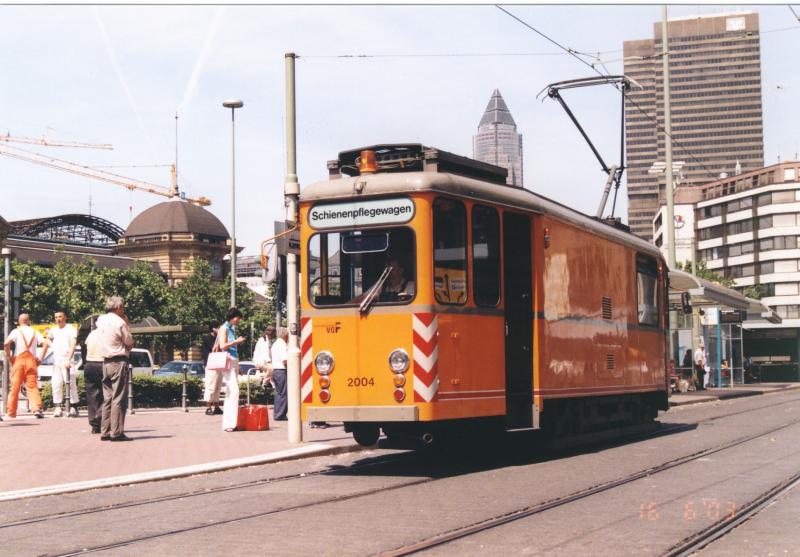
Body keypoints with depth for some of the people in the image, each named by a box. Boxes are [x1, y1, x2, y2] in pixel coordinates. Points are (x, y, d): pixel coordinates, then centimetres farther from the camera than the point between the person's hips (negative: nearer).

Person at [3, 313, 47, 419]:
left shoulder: (16, 331, 3)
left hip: (18, 360, -2)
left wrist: (8, 356, -3)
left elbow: (6, 343, -13)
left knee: (15, 386, 4)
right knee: (32, 386, 0)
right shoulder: (34, 332, 12)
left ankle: (11, 412, 8)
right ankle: (37, 408, -19)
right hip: (31, 360, 2)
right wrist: (40, 358, 4)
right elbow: (45, 344, 0)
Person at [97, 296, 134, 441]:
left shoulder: (101, 320, 9)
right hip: (119, 362, -7)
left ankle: (105, 432, 11)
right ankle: (116, 432, -8)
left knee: (107, 399, 11)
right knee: (119, 399, -6)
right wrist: (127, 325, 6)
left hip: (106, 362, 7)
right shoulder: (120, 322, -11)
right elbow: (130, 343, -5)